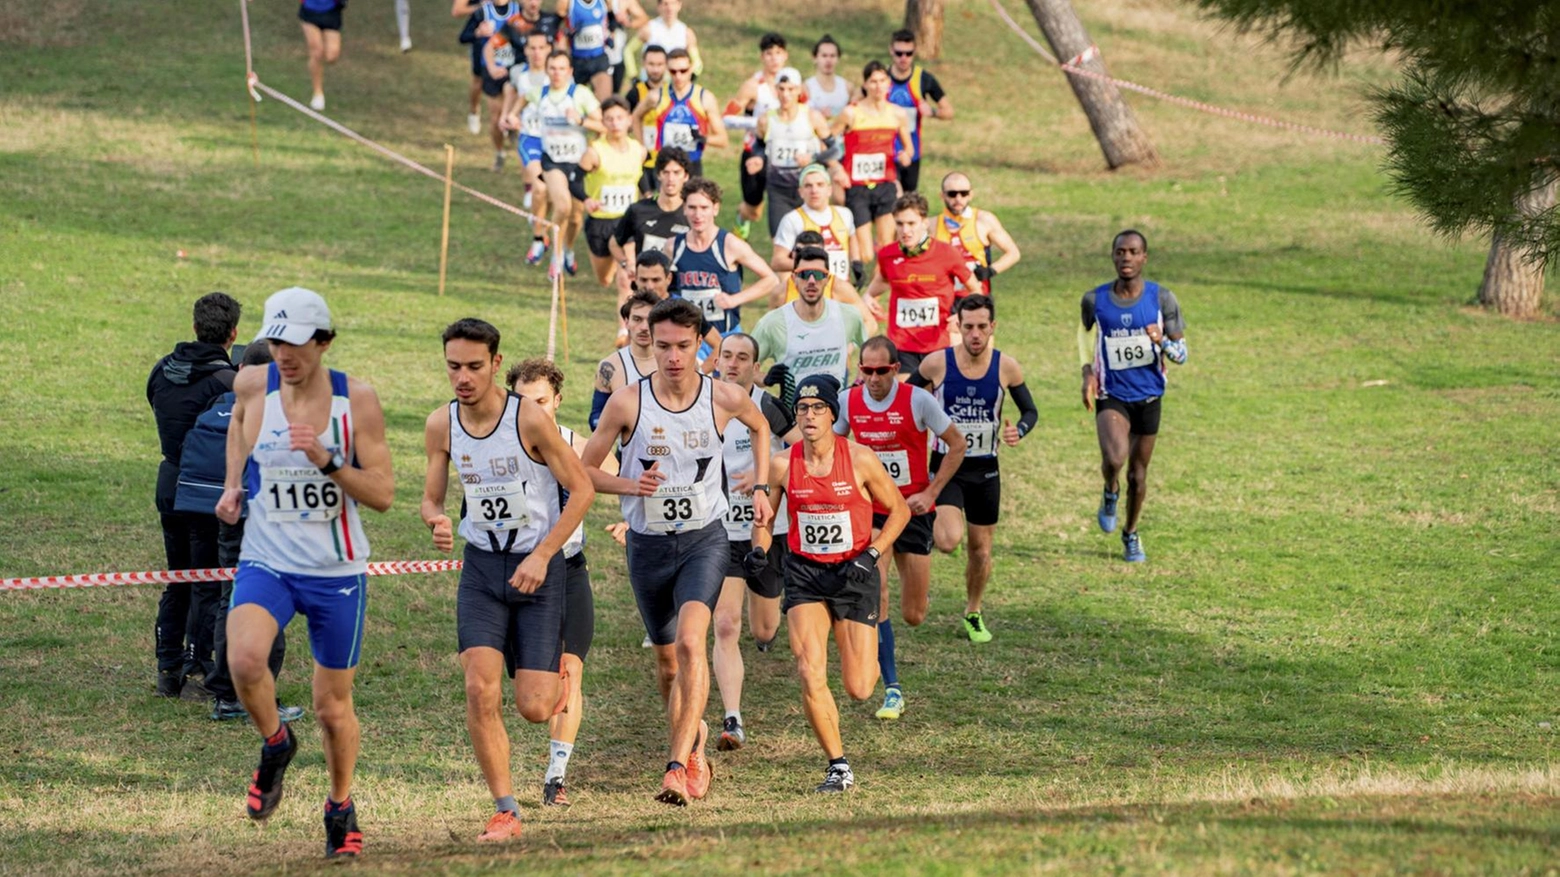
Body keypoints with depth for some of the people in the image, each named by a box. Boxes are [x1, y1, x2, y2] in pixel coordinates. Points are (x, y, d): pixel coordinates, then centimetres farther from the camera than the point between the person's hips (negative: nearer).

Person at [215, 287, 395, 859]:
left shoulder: (356, 401, -10)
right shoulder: (253, 387, -5)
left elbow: (383, 494, -9)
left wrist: (327, 461, -24)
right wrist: (233, 484, 10)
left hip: (337, 573, 0)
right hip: (266, 562, 1)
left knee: (333, 705, 9)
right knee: (244, 659, -29)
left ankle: (341, 807, 35)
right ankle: (275, 746, 2)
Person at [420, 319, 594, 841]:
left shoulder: (529, 419, -16)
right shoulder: (442, 425, -3)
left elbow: (581, 490, -10)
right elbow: (431, 498, 9)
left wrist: (541, 556, -17)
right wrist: (436, 522, -16)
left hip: (538, 568, -3)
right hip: (481, 567, 3)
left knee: (534, 708, -6)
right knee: (480, 689, -16)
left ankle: (555, 675, 34)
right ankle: (505, 811, -4)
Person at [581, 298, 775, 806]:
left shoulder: (724, 398, -7)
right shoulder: (628, 403, -11)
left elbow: (760, 426, 18)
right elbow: (584, 470, -2)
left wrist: (761, 487, 11)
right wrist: (631, 485, -19)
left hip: (704, 539, -1)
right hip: (648, 544, 1)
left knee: (690, 641, -24)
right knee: (668, 660, 14)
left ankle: (680, 765, -26)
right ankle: (693, 737, 44)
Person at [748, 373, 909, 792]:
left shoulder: (859, 459, -9)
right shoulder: (782, 465, -5)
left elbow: (898, 510, 3)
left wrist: (871, 554, -9)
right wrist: (758, 550, -12)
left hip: (854, 573, -1)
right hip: (804, 573, 1)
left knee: (859, 689, -2)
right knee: (810, 676, -16)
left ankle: (868, 658, 38)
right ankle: (838, 765, 0)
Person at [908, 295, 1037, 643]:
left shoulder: (1006, 367, -7)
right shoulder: (937, 363, -11)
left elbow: (1030, 411, 5)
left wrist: (1018, 431, -16)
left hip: (985, 469, 2)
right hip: (946, 465, -2)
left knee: (981, 549, 11)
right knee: (950, 541, -24)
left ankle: (973, 614, 34)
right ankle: (930, 523, 12)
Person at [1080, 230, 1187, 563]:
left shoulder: (1162, 299, -7)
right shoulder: (1095, 300, -6)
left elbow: (1181, 354, -3)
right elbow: (1085, 330, 16)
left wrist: (1162, 342, -25)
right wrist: (1087, 371, 1)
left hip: (1148, 397, 1)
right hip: (1111, 396, -1)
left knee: (1138, 474, 11)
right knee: (1114, 458, -27)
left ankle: (1131, 535, 35)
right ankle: (1110, 494, 8)